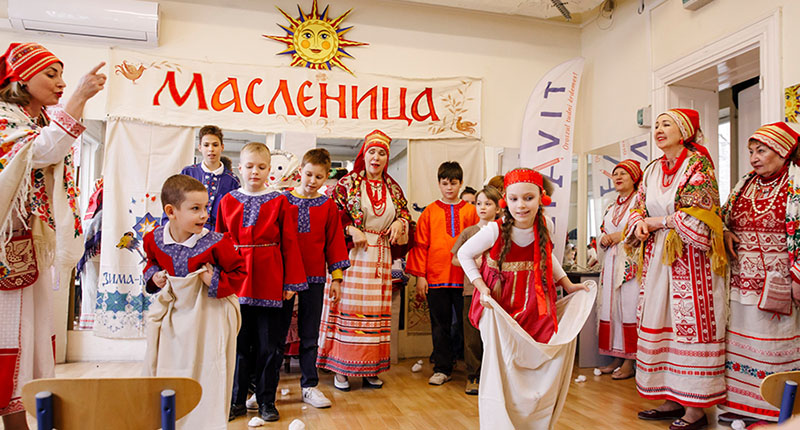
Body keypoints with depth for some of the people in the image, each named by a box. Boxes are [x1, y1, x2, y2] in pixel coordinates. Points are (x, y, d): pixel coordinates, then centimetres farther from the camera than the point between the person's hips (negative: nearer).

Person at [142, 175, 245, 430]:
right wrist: (153, 275, -4)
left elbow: (238, 271, -9)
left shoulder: (215, 243, -21)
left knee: (207, 371, 4)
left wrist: (216, 282, -23)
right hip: (173, 311, 5)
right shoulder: (154, 240, -7)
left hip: (209, 314, -4)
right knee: (166, 366, 17)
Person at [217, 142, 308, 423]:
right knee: (238, 343, 11)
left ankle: (266, 400, 21)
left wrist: (292, 282, -5)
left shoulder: (280, 202, 0)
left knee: (269, 344, 6)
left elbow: (290, 244, -1)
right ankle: (237, 400, 25)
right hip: (235, 282, 2)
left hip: (271, 284, -2)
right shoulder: (228, 201, 8)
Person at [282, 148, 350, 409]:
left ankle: (309, 386, 21)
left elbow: (335, 242, 7)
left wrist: (336, 277, 3)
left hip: (314, 278, 1)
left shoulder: (328, 206, 5)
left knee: (309, 335, 9)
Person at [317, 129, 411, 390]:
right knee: (348, 308, -3)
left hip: (381, 258, 4)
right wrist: (352, 230, -14)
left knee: (376, 311, 6)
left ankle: (371, 368, 16)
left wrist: (400, 222, -2)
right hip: (353, 254, -4)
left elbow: (405, 212, 20)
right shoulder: (348, 183, 1)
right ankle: (341, 368, 7)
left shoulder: (393, 188, 12)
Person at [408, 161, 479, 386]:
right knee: (440, 326, 9)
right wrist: (420, 275, -1)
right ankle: (442, 369, 21)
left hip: (465, 278, 0)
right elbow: (421, 244, 4)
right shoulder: (430, 212, 5)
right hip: (436, 278, 1)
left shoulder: (470, 211, 5)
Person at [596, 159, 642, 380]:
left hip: (631, 262, -7)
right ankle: (617, 357, 12)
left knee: (629, 307, -9)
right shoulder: (611, 208, 21)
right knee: (611, 307, 5)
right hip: (611, 262, 7)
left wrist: (622, 235, -11)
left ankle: (629, 362, -4)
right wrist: (604, 239, 5)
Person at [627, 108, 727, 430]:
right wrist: (640, 223, -6)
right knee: (660, 324, 6)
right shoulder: (652, 171, 15)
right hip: (657, 258, 6)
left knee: (690, 324, -5)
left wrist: (658, 221, -6)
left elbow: (698, 216, -13)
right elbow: (638, 210, 15)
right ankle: (672, 400, 15)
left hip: (690, 257, -6)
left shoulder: (698, 165, -4)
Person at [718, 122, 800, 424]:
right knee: (740, 340, 9)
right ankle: (744, 405, 20)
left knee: (774, 344, 0)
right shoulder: (745, 186, 13)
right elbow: (722, 219, 21)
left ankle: (774, 412, 13)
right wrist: (726, 233, -1)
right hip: (741, 280, 6)